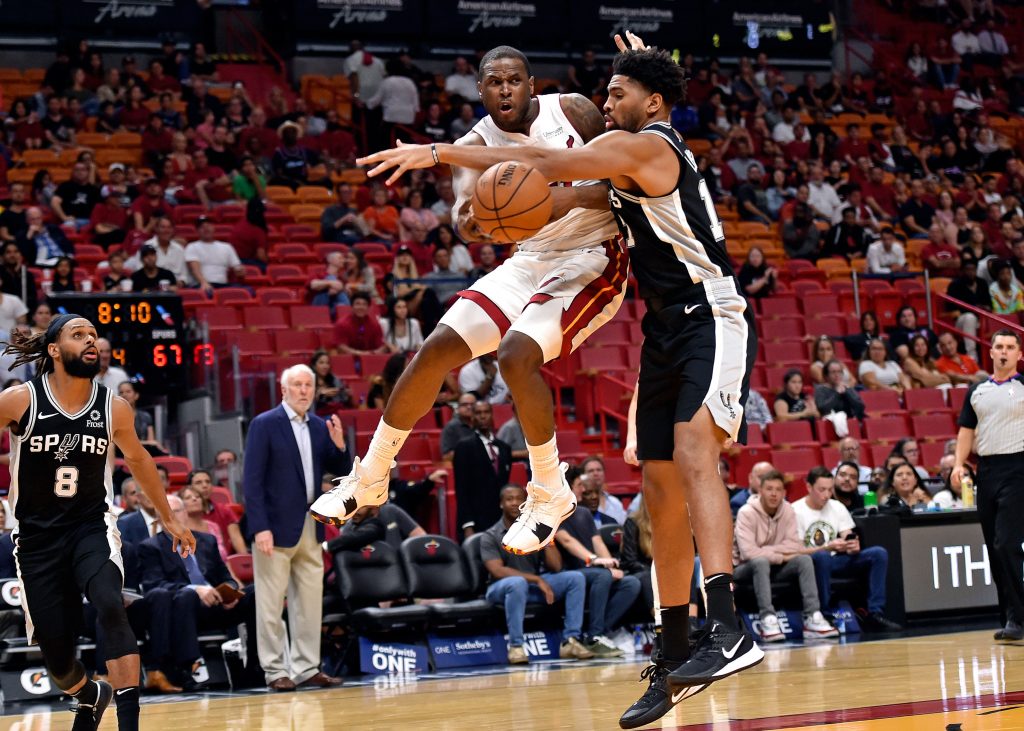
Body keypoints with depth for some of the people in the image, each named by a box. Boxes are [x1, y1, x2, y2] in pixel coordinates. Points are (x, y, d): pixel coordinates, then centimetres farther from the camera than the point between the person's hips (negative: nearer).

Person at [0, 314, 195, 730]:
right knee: (56, 652, 3)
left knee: (110, 606, -29)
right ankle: (90, 697, 39)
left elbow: (137, 459, 15)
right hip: (37, 536, 0)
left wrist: (168, 518, 24)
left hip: (91, 527, 0)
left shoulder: (113, 409, -4)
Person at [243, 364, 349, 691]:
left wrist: (339, 445, -8)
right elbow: (252, 480, -11)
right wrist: (260, 527, -19)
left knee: (310, 602, 9)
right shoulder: (264, 425, -7)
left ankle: (306, 668, 16)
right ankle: (276, 671, 6)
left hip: (310, 526, 6)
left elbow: (338, 472, 12)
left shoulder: (320, 426, 9)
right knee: (271, 603, 0)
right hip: (277, 526, -6)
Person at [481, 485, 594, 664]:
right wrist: (536, 579, -24)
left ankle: (570, 641, -20)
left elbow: (556, 567, -1)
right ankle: (515, 646, -35)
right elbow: (498, 571, -19)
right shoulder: (490, 537, -5)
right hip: (502, 589, -5)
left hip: (534, 585, 5)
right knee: (517, 582, -40)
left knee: (575, 578, -15)